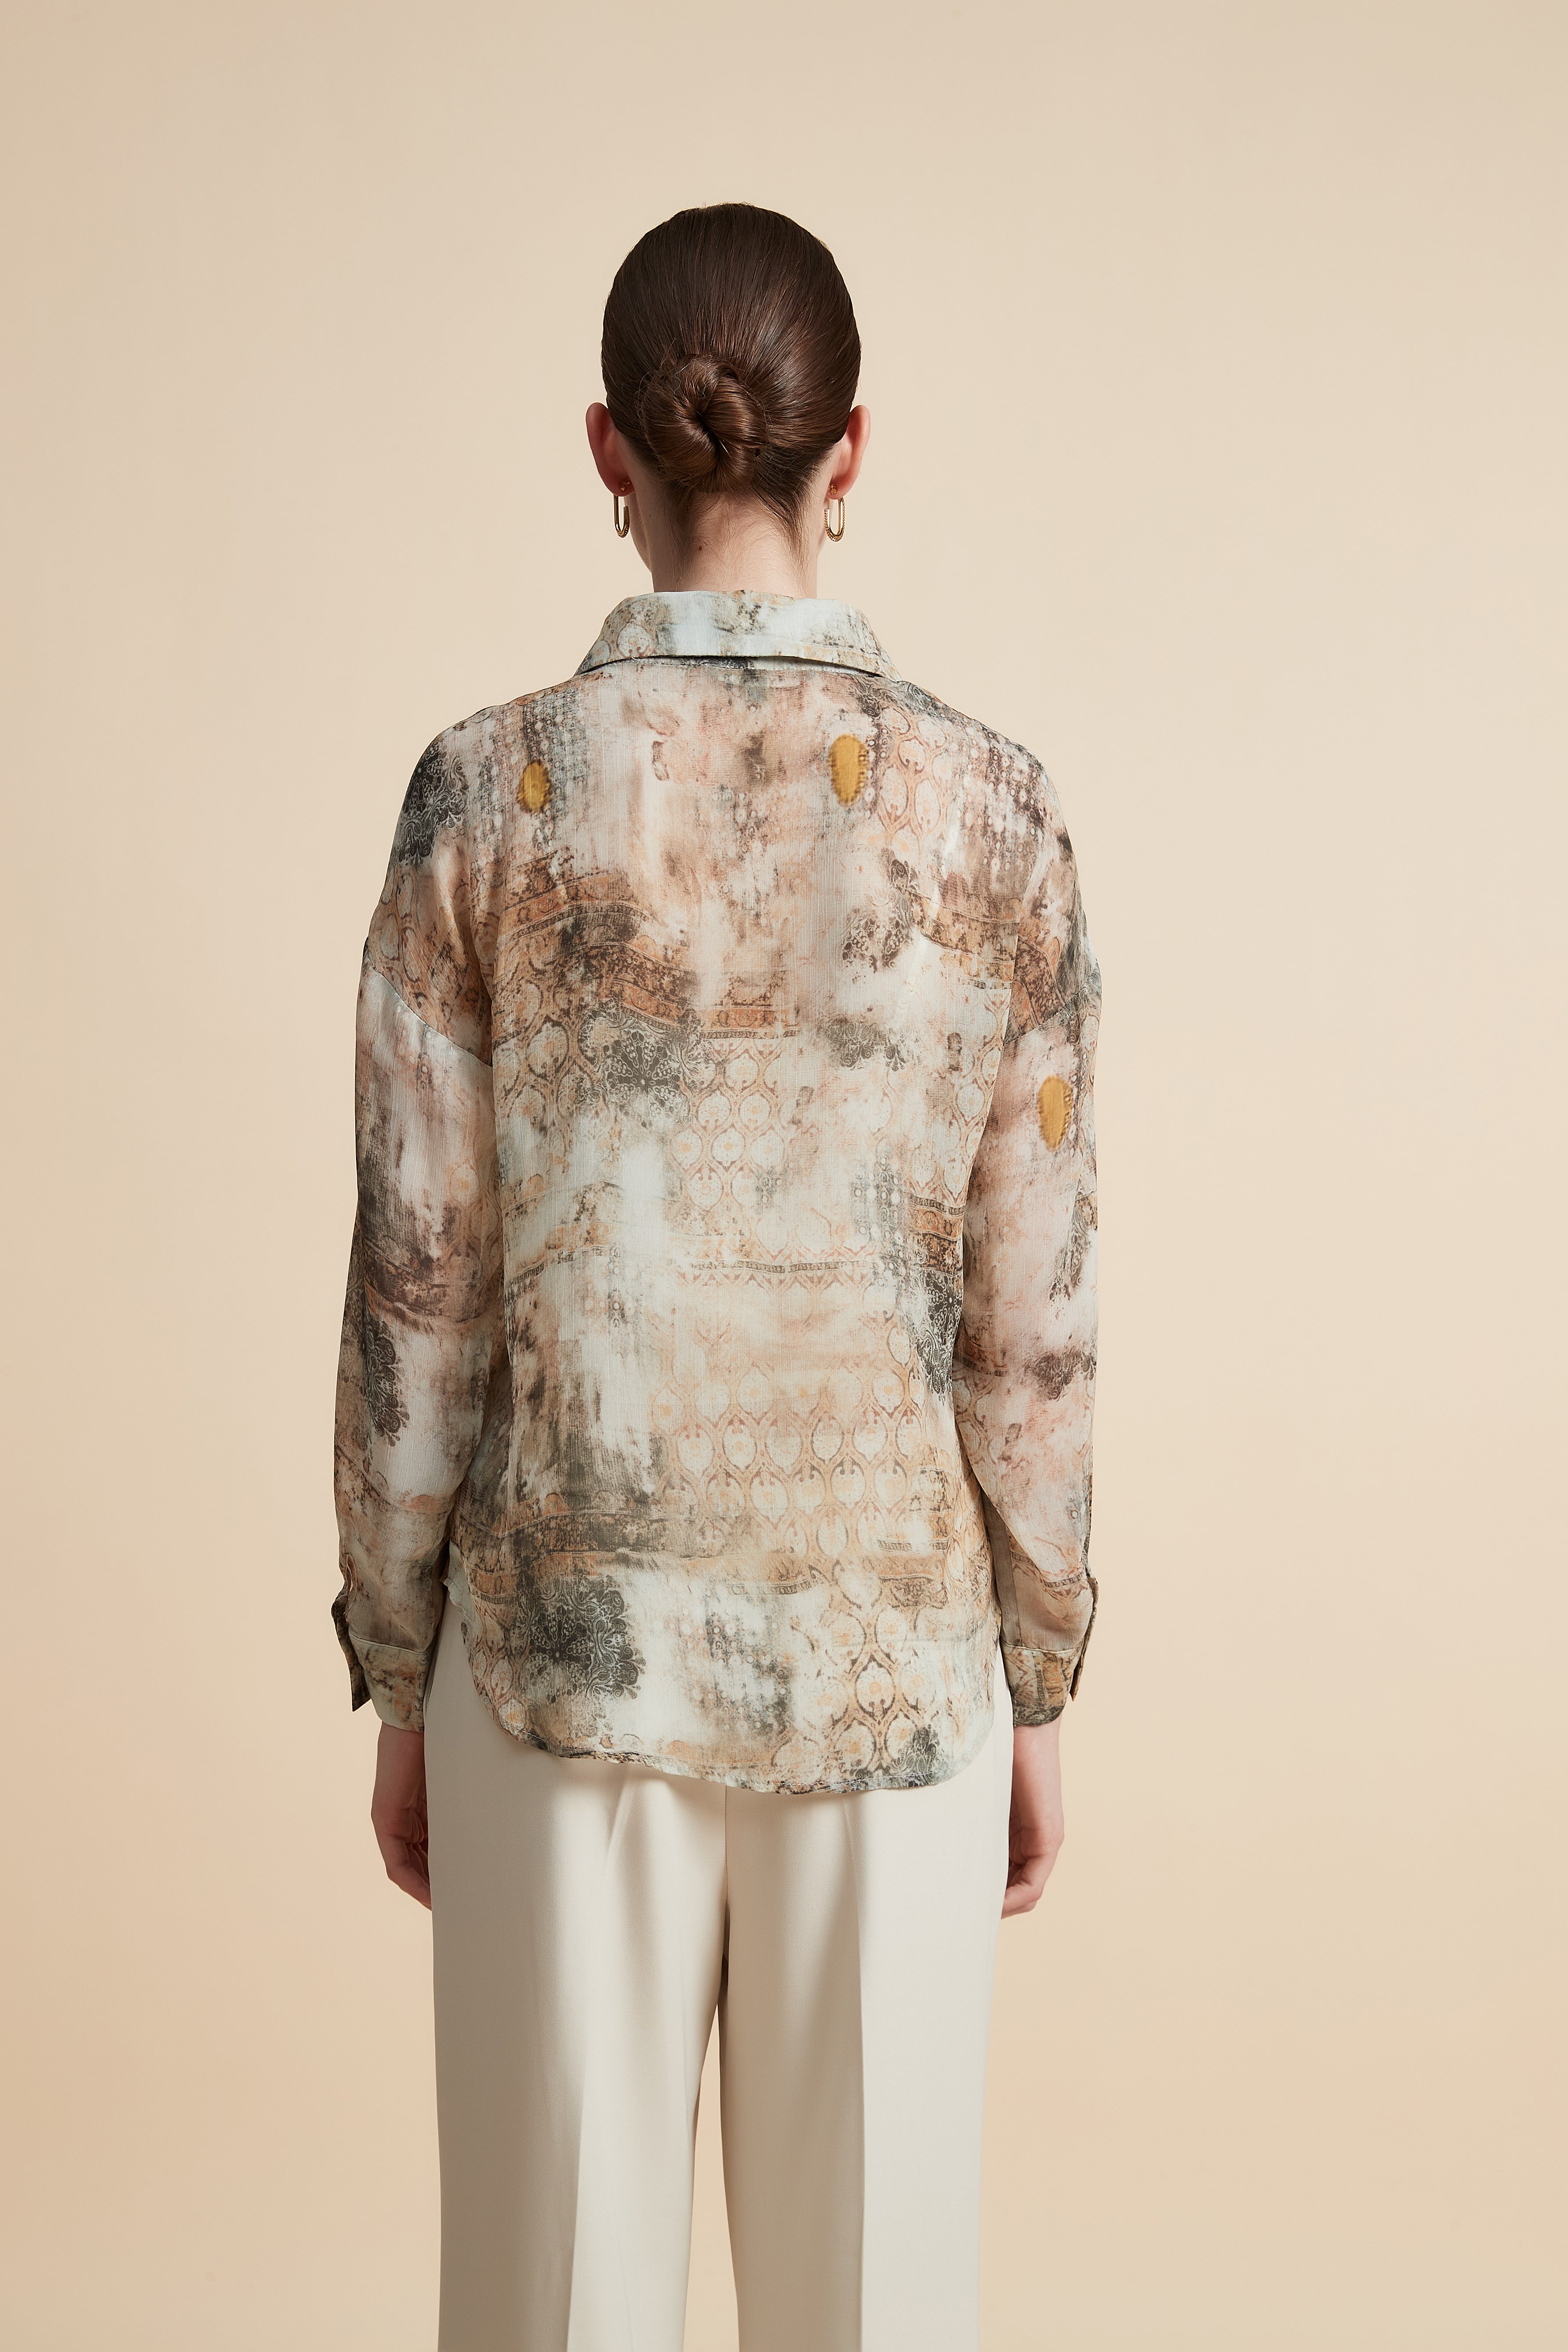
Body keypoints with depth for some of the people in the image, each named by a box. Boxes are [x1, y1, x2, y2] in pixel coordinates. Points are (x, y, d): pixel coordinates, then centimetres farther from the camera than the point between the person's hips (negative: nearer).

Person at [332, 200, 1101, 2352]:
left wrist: (400, 1683, 6)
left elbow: (419, 1286, -5)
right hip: (890, 1652, 1)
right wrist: (1038, 1690, 7)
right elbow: (1030, 1321, -4)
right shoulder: (993, 814, -6)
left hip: (572, 1649, 0)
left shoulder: (491, 794, -8)